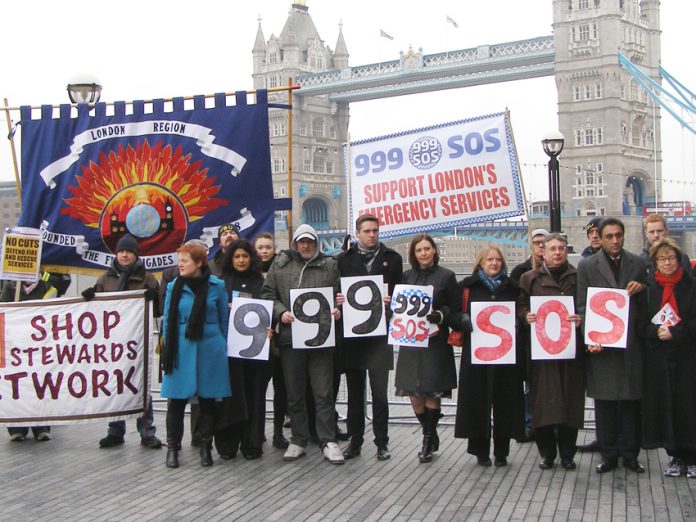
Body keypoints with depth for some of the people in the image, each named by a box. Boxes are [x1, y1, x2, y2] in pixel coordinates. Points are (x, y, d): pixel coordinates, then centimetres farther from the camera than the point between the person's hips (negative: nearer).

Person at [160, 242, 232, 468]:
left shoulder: (216, 285, 1)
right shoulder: (174, 287, 5)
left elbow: (224, 319, 8)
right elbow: (167, 320, 10)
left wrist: (223, 348, 8)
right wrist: (167, 352, 7)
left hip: (210, 350, -1)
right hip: (181, 350, 1)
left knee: (207, 399, 7)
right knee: (177, 400, 0)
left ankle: (205, 448, 18)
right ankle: (172, 448, 13)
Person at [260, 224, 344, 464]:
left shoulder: (329, 265, 9)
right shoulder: (281, 264, 8)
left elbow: (339, 294, 12)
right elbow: (268, 294, 6)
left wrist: (337, 310, -9)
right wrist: (281, 312, -10)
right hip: (290, 335, 1)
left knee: (324, 392, 0)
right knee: (295, 393, 9)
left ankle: (328, 441, 8)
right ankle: (298, 440, 20)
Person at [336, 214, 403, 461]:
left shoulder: (392, 258, 6)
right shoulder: (344, 259, 8)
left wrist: (390, 301, -14)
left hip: (379, 335, -1)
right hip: (351, 335, 2)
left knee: (380, 393, -1)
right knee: (355, 392, 10)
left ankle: (381, 443, 10)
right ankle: (355, 441, 19)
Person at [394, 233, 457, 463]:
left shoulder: (446, 276, -1)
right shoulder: (407, 276, 10)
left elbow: (455, 309, 0)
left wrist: (439, 316, -18)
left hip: (435, 342, -4)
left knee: (432, 393, -3)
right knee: (414, 395, 4)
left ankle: (428, 441, 13)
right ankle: (431, 437, 24)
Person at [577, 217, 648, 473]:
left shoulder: (638, 263, 9)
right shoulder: (587, 266, 3)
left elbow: (647, 303, 14)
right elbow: (582, 306, 1)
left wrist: (641, 289, -9)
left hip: (632, 344, 1)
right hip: (601, 345, -1)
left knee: (631, 401, 5)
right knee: (604, 402, 4)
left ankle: (630, 454, 15)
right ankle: (609, 455, 14)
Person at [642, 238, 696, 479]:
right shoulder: (647, 287, 6)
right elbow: (641, 323, 5)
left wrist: (674, 333, -16)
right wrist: (657, 331, -14)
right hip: (658, 357, 2)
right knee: (665, 404, 3)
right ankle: (676, 456, 15)